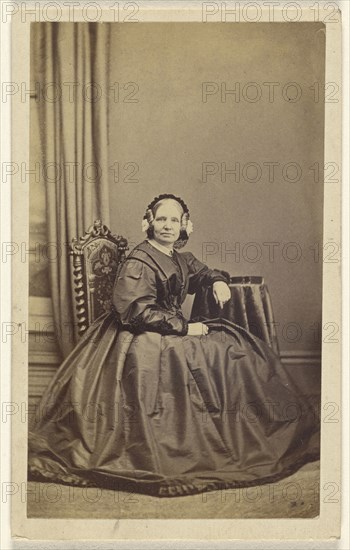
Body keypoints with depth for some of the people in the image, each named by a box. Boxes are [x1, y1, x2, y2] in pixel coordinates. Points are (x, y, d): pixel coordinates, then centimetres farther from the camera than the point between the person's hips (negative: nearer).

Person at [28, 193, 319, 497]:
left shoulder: (181, 259, 9)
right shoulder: (138, 263, -15)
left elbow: (204, 272, 28)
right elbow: (139, 313, -22)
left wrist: (219, 281, 3)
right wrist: (185, 328, -22)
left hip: (176, 330, 9)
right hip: (143, 340, -9)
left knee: (240, 345, 1)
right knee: (217, 356, -22)